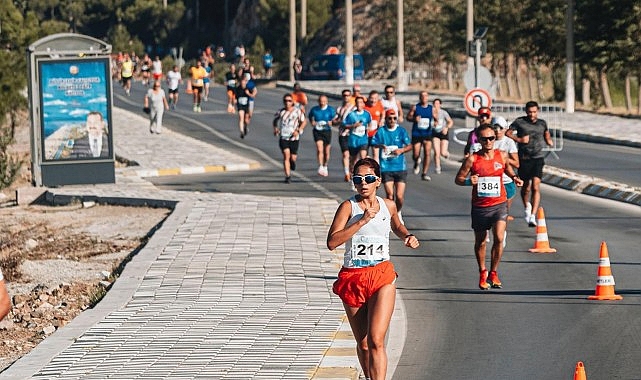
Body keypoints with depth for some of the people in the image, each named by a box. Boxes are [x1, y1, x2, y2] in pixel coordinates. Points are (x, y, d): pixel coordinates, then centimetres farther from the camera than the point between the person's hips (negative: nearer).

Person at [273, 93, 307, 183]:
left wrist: (298, 130, -11)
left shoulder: (298, 111, -2)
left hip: (294, 138, 0)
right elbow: (275, 120, 19)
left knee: (293, 158, 3)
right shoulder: (281, 112, 3)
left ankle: (293, 162, 43)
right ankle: (288, 176, -11)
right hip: (283, 137, 0)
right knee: (286, 155, -15)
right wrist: (275, 128, 0)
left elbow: (304, 121, 4)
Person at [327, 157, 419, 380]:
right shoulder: (348, 207, -6)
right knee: (363, 344, 11)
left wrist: (408, 237, 8)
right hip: (352, 278, 0)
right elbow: (332, 242, -19)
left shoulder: (388, 206, 5)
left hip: (382, 277, 0)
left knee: (376, 341, -15)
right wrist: (362, 221, -22)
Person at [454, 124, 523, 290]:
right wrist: (468, 181, -23)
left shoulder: (502, 156, -1)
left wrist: (514, 177, 6)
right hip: (480, 206, -1)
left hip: (499, 204, 1)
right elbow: (458, 179, -3)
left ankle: (493, 273, 4)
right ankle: (482, 273, 33)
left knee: (499, 238, -15)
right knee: (480, 242, 12)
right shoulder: (472, 159, -9)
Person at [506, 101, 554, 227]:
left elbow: (547, 135, 26)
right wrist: (519, 139, -13)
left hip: (538, 158, 0)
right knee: (526, 187, 10)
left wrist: (549, 141, 5)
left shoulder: (542, 123, 10)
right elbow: (507, 133, 0)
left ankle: (532, 216, -21)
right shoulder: (519, 122, 1)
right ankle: (527, 206, 44)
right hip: (524, 159, 0)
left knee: (535, 186, -16)